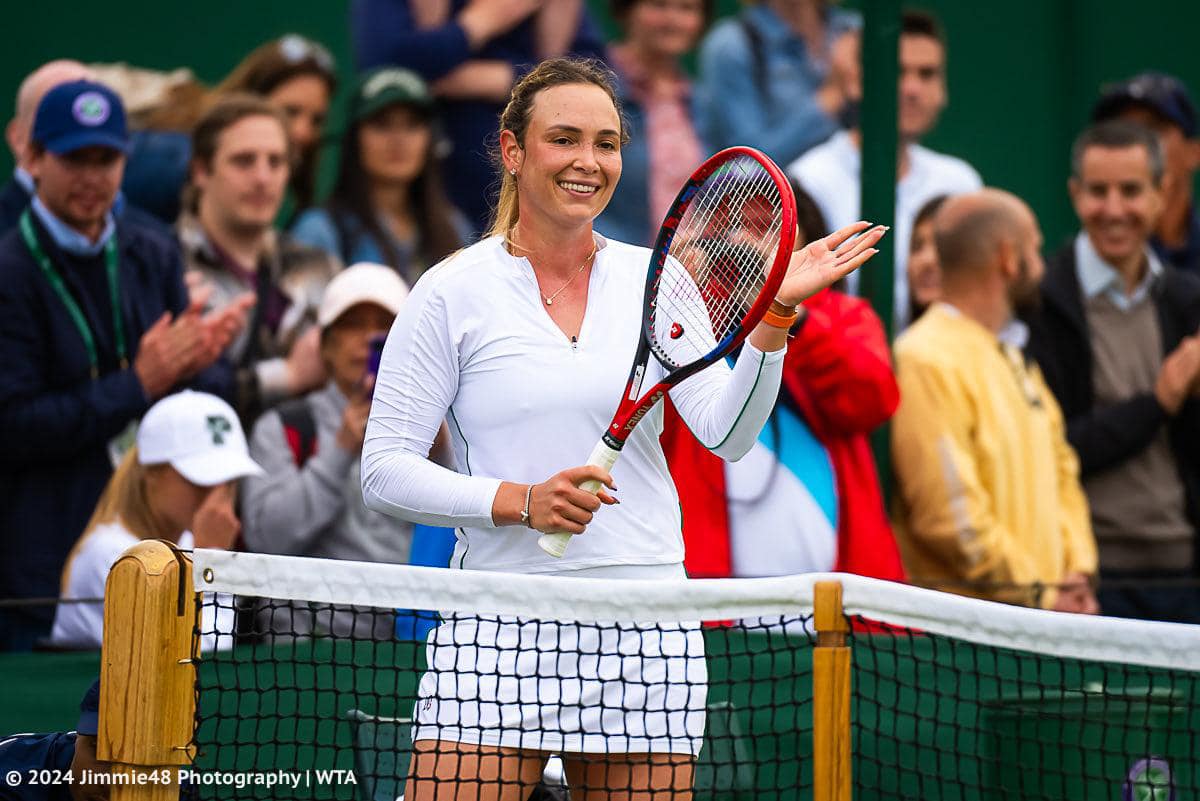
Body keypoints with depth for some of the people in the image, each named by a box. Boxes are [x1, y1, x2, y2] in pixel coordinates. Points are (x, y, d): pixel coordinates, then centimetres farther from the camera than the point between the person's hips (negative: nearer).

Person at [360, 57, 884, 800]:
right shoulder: (453, 292, 0)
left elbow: (727, 432, -2)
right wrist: (520, 502, -15)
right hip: (502, 620, -3)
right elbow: (384, 471, -2)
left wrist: (774, 313, -17)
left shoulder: (653, 279, 8)